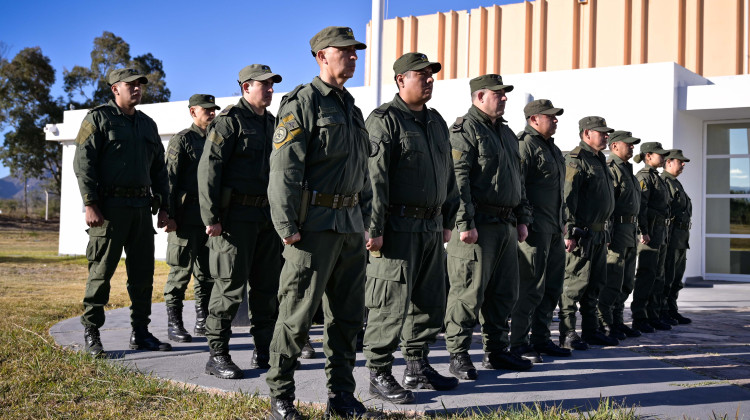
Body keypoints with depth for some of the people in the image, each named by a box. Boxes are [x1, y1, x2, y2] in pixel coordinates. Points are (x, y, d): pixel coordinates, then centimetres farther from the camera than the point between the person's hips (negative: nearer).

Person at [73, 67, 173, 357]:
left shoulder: (148, 125, 19)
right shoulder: (98, 118, 1)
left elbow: (159, 169, 20)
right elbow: (83, 162, -7)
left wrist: (164, 208, 13)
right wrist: (90, 204, -16)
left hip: (141, 207, 6)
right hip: (110, 207, -6)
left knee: (143, 271, 6)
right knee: (102, 271, -3)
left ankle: (140, 333, 14)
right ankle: (91, 333, 6)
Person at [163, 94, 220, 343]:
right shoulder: (181, 140, -2)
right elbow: (169, 179, -7)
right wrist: (169, 215, -14)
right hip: (187, 217, -6)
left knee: (208, 271, 9)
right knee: (181, 270, -4)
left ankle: (203, 321, 18)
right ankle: (174, 324, 3)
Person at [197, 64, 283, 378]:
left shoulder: (272, 123, 17)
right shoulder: (229, 120, -6)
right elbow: (208, 168, -12)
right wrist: (211, 217, -18)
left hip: (268, 215, 7)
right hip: (236, 215, -7)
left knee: (269, 285, 9)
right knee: (231, 285, -5)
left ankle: (264, 352, 19)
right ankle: (217, 356, 4)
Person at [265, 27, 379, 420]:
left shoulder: (352, 108, 19)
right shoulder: (302, 103, -5)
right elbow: (284, 169, -13)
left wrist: (365, 220, 15)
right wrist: (287, 226, -19)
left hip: (350, 225, 8)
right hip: (314, 224, -8)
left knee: (347, 314, 11)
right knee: (297, 313, -2)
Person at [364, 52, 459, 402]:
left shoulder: (436, 122, 17)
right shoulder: (384, 120, -8)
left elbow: (448, 175, 22)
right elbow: (374, 178, -15)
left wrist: (447, 221, 18)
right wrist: (374, 228, -20)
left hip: (430, 226, 8)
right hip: (398, 225, -8)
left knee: (430, 301, 12)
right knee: (391, 303, -5)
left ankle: (418, 367, 25)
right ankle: (379, 374, 5)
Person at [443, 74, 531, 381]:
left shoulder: (507, 133, 21)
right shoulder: (465, 130, -7)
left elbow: (518, 179, 25)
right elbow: (458, 179, -16)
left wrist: (522, 218, 18)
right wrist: (465, 223, -21)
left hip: (506, 226, 9)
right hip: (478, 225, -9)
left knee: (504, 292, 12)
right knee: (469, 292, -5)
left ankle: (497, 352, 23)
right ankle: (458, 356, 5)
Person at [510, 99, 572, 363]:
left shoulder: (552, 148, 20)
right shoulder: (524, 145, -9)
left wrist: (562, 223, 22)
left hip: (554, 229, 10)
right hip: (534, 229, -10)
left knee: (552, 287, 12)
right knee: (531, 288, -8)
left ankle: (541, 339, 22)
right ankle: (519, 344, -1)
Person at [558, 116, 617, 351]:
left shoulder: (599, 160, 20)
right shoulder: (576, 159, -10)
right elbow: (568, 197, -17)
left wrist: (603, 230, 20)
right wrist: (571, 231, -23)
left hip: (599, 233, 10)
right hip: (582, 232, -10)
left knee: (595, 283, 13)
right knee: (576, 282, -7)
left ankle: (591, 331, 21)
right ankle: (567, 334, -2)